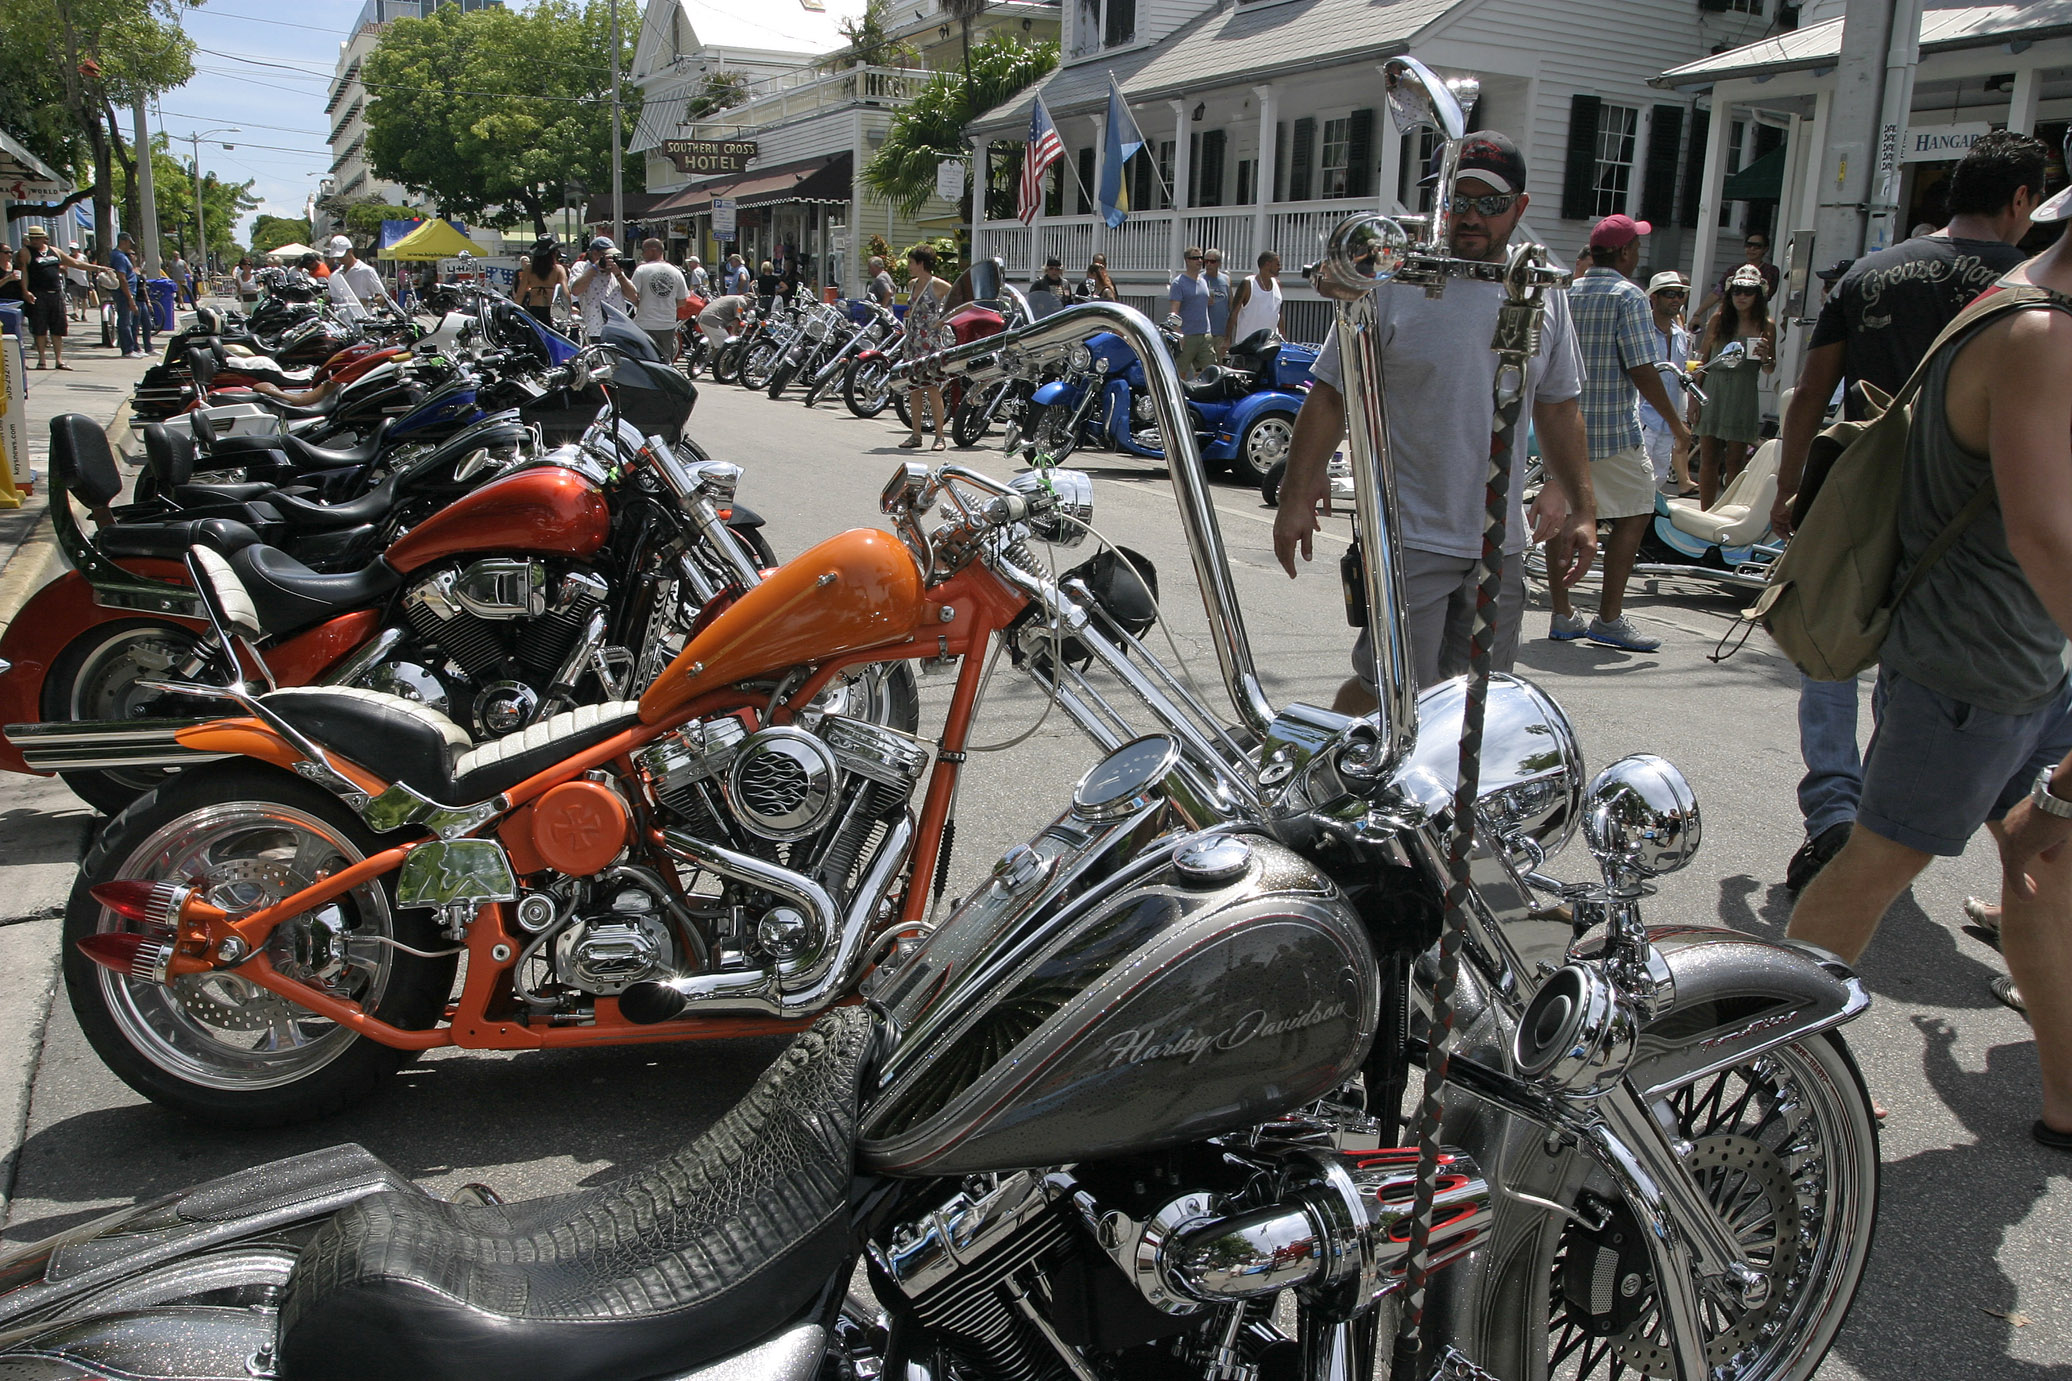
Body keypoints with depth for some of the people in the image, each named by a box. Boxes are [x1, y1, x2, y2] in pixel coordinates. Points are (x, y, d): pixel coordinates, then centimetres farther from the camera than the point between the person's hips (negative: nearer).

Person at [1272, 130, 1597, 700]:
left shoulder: (1544, 294, 9)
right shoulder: (1392, 282, -6)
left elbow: (1559, 408, 17)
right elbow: (1330, 394, -5)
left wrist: (1582, 509, 14)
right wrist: (1296, 497, -10)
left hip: (1501, 543, 5)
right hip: (1408, 536, -5)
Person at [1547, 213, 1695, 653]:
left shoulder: (1565, 293, 10)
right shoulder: (1628, 295, -9)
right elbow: (1643, 370, -13)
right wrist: (1674, 420, -3)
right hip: (1613, 428, -7)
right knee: (1634, 515, 2)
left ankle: (1562, 616, 13)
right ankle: (1609, 618, 0)